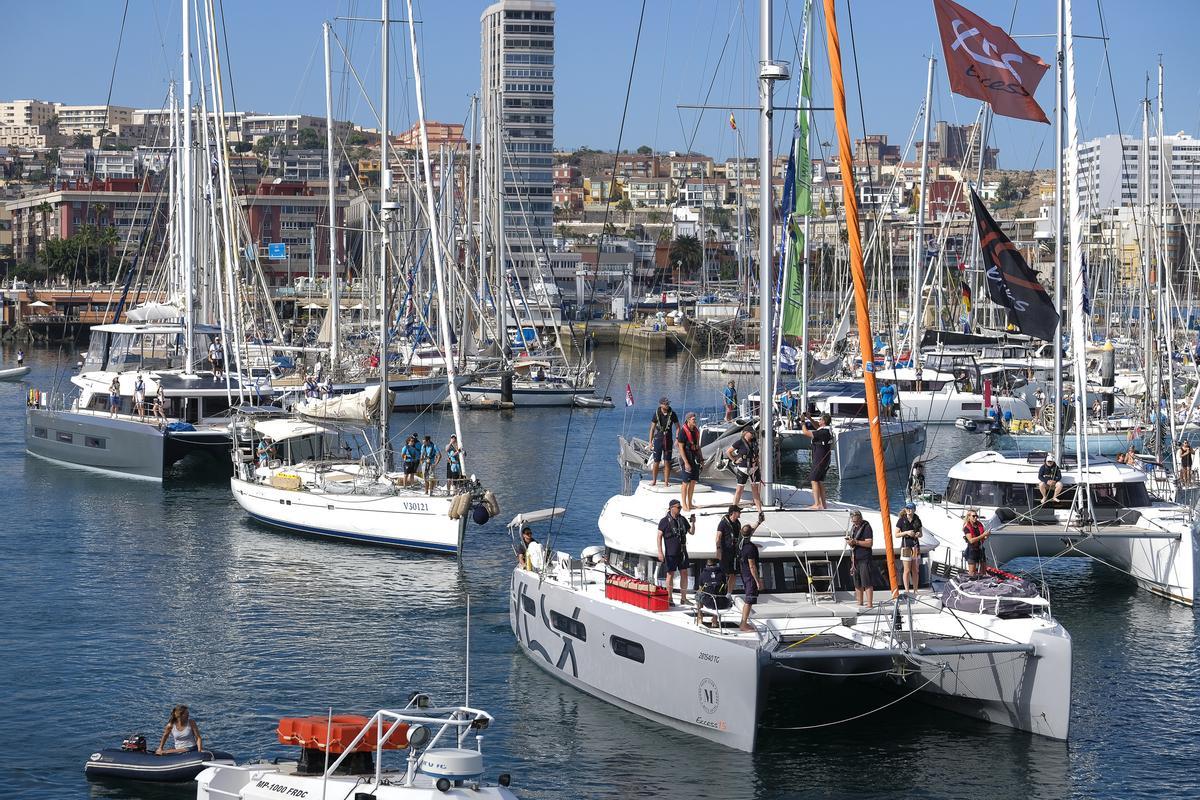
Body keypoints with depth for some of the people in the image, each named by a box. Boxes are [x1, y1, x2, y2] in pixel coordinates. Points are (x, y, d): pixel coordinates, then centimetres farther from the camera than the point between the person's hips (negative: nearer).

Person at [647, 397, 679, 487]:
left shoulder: (672, 413, -3)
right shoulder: (657, 413, -3)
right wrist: (650, 442, 0)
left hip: (668, 440, 0)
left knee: (667, 462, 2)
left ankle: (666, 481, 8)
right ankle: (654, 480, 18)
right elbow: (652, 428, 2)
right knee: (656, 462, 4)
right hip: (658, 439, 0)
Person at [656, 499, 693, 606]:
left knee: (684, 573, 5)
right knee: (670, 574, 0)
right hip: (670, 552, -5)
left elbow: (691, 532, 16)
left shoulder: (682, 519, 10)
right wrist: (660, 552, -13)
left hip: (682, 552, 5)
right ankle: (669, 599, 7)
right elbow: (659, 536, -7)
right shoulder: (664, 521, -5)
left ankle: (683, 598, 13)